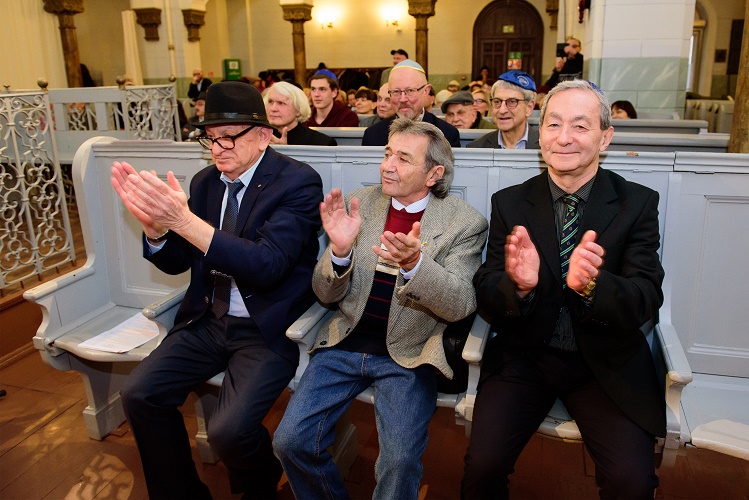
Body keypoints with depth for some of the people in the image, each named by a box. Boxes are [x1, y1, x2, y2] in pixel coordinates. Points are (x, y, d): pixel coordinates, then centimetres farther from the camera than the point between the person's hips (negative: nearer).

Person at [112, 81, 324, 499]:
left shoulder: (298, 181, -12)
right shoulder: (205, 181, 7)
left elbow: (268, 264, -25)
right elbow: (177, 262, 10)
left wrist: (184, 220, -32)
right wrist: (154, 224, -13)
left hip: (268, 328, -6)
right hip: (208, 321, 7)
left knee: (229, 431, -21)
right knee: (138, 394, -6)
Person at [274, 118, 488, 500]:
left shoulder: (465, 223, -4)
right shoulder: (359, 204, 3)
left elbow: (461, 305, -14)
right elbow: (326, 294, 3)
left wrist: (414, 263, -32)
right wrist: (340, 249, -19)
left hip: (409, 353, -3)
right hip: (347, 343, 3)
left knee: (400, 461, -21)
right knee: (290, 441, -8)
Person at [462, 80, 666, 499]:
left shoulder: (637, 203, -2)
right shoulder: (509, 203, 0)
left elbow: (647, 301, -9)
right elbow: (485, 295, -4)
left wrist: (592, 283, -31)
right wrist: (519, 284, -28)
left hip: (606, 363, 0)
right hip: (524, 358, 1)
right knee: (483, 466, -16)